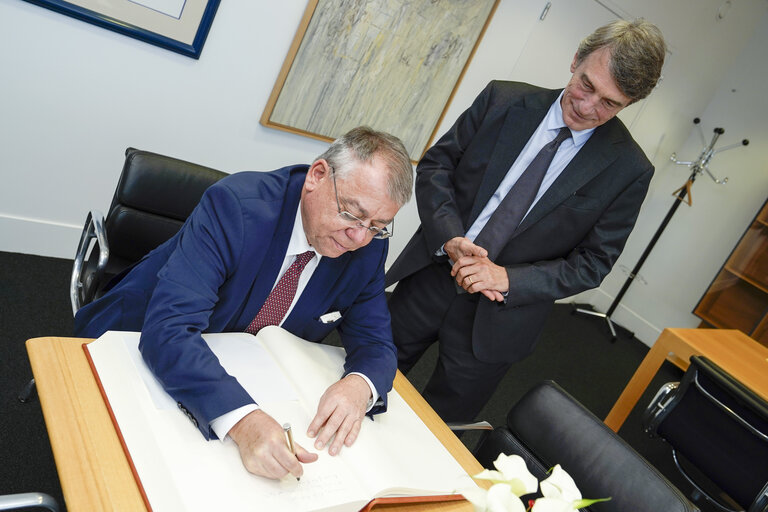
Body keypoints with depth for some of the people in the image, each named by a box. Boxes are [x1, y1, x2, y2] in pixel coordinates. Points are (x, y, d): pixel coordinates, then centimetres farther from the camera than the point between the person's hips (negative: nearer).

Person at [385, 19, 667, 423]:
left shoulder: (627, 170, -9)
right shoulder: (504, 100, -5)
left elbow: (592, 263, -6)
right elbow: (436, 164, -1)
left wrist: (507, 280, -19)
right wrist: (450, 239, -17)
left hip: (496, 318, -2)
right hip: (431, 278, 3)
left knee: (442, 424, 13)